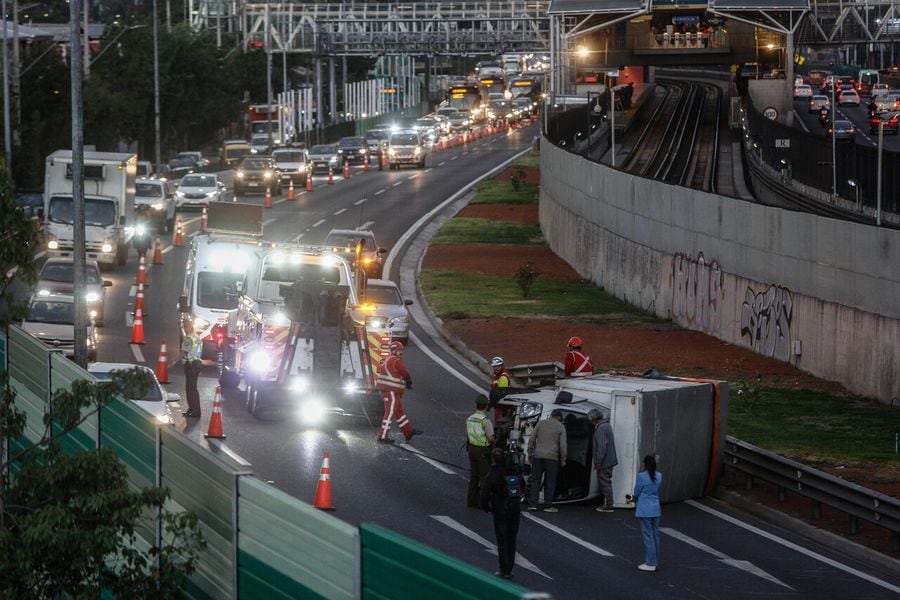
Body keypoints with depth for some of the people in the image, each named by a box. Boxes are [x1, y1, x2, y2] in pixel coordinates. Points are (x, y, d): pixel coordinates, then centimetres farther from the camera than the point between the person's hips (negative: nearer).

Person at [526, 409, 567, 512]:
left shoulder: (541, 423, 8)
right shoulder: (560, 427, 1)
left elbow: (531, 439, 7)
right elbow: (562, 445, -4)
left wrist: (530, 454, 14)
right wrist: (563, 460, 3)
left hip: (538, 456, 2)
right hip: (552, 457, -2)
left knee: (535, 480, 8)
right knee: (550, 482, 4)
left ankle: (532, 504, 2)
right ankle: (548, 506, 2)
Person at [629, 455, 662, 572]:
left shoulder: (641, 476, -15)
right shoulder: (659, 476, 4)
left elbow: (637, 493, -7)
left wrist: (633, 498, 17)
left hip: (644, 510, -6)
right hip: (656, 509, 6)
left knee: (647, 536, -2)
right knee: (655, 535, 13)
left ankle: (650, 563, 0)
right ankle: (655, 561, 20)